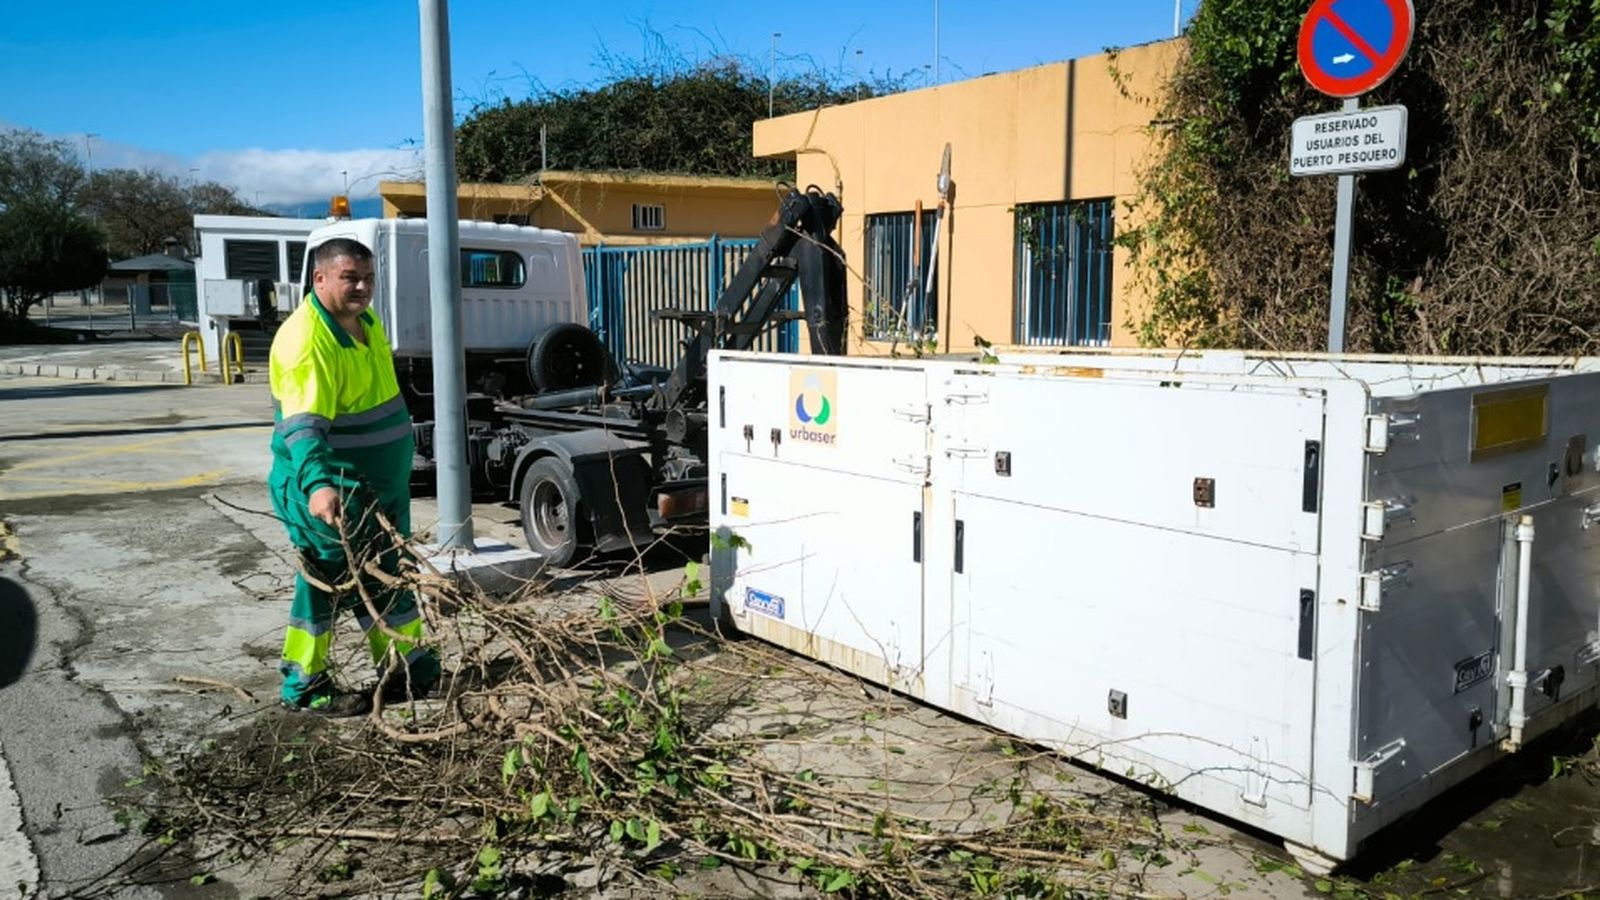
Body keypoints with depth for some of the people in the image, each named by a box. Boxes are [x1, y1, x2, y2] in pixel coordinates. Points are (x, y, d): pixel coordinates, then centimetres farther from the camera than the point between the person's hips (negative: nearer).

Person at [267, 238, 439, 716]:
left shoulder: (365, 320, 6)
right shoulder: (306, 341, -25)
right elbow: (303, 424, -36)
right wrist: (317, 484, -51)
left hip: (381, 485, 9)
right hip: (329, 491, -9)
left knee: (388, 576, 18)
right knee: (326, 582, 2)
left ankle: (407, 667, 32)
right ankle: (304, 686, 17)